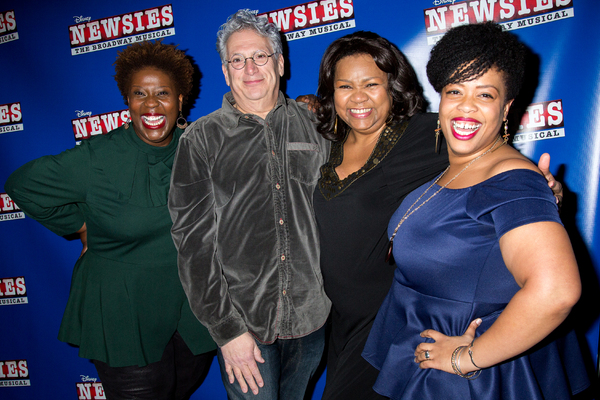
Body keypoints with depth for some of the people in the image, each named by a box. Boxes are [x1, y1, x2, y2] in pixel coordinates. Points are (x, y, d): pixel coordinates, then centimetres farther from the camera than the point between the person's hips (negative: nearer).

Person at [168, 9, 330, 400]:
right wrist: (227, 329, -11)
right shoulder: (201, 139, -4)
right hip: (243, 321, -2)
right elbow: (194, 241, -7)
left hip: (310, 315, 3)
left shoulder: (313, 125, 3)